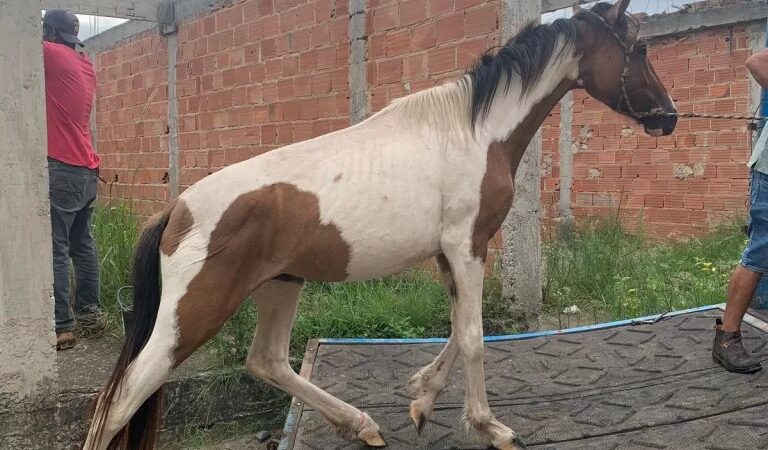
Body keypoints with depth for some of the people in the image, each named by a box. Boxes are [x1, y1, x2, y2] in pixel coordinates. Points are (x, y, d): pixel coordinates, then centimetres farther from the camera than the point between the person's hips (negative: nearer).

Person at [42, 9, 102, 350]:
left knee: (55, 250, -8)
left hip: (61, 169, -8)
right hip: (87, 169, 9)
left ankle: (61, 326, -7)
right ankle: (89, 310, 23)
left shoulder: (53, 55, -7)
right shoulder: (85, 65, 16)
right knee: (82, 243, 16)